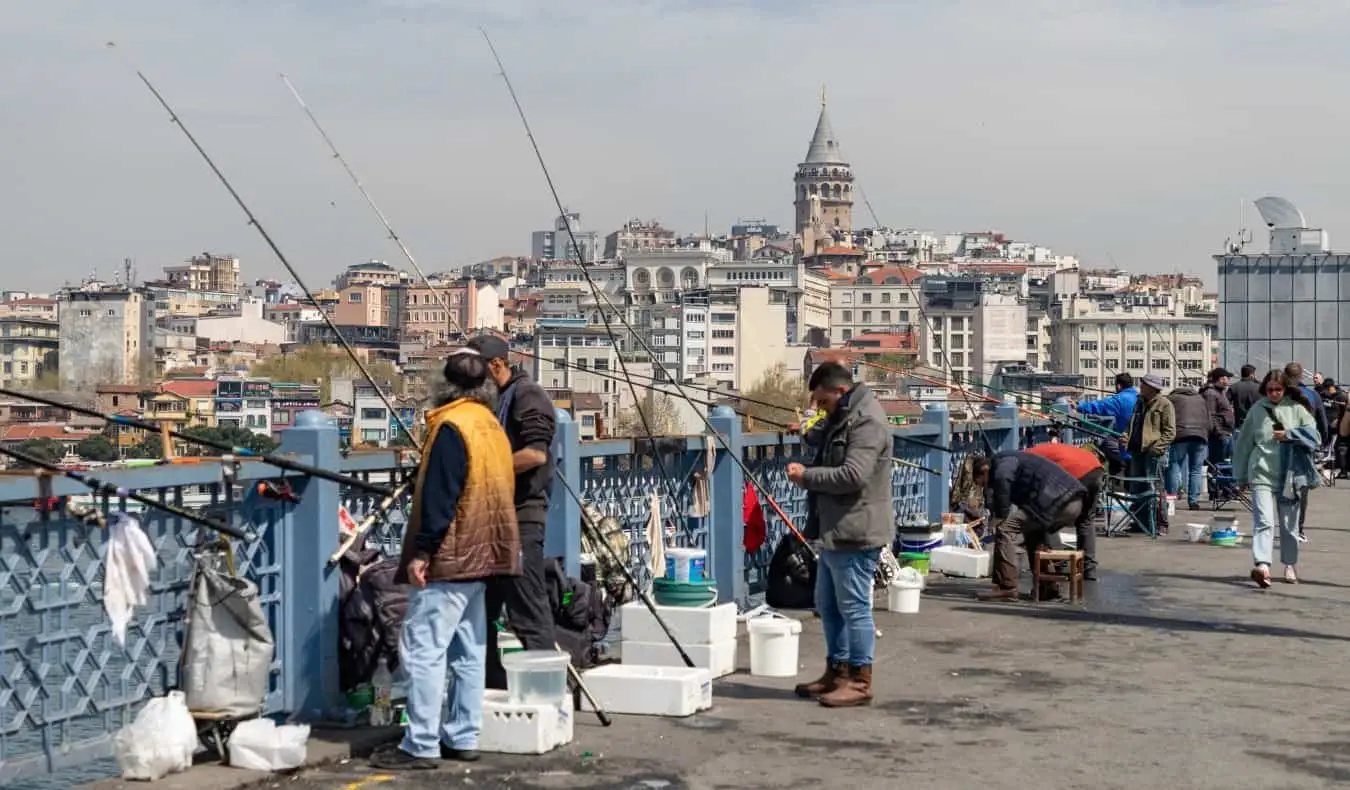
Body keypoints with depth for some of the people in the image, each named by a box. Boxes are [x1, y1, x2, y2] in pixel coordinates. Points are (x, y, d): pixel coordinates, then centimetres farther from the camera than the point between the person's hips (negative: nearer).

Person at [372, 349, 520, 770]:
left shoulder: (452, 426, -14)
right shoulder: (493, 427, 12)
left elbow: (439, 497, -20)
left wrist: (422, 550, -19)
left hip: (448, 559, -9)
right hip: (480, 557, 9)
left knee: (423, 649, -8)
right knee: (469, 651, 11)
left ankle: (421, 745, -9)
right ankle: (463, 737, 15)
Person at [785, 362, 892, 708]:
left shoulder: (866, 422, -17)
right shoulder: (841, 419, 17)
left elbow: (852, 475, -26)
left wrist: (807, 476, -17)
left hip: (854, 533, -11)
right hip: (834, 530, 11)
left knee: (854, 607, -5)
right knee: (827, 604, 17)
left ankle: (860, 681, 2)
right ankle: (837, 672, 27)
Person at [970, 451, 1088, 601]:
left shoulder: (1003, 461, 5)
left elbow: (1002, 478, -21)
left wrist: (1001, 517, -14)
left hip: (1058, 502, -10)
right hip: (1075, 502, 10)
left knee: (1005, 528, -9)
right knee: (1033, 532, 32)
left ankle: (1006, 588, -9)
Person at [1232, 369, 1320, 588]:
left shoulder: (1297, 409, 4)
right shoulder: (1257, 409, 5)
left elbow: (1313, 434, 2)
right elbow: (1244, 443, 10)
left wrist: (1289, 435, -13)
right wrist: (1242, 476, 12)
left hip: (1290, 476, 1)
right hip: (1262, 473, -1)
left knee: (1289, 524, 12)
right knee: (1263, 521, -15)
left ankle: (1290, 564, 27)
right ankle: (1262, 565, -28)